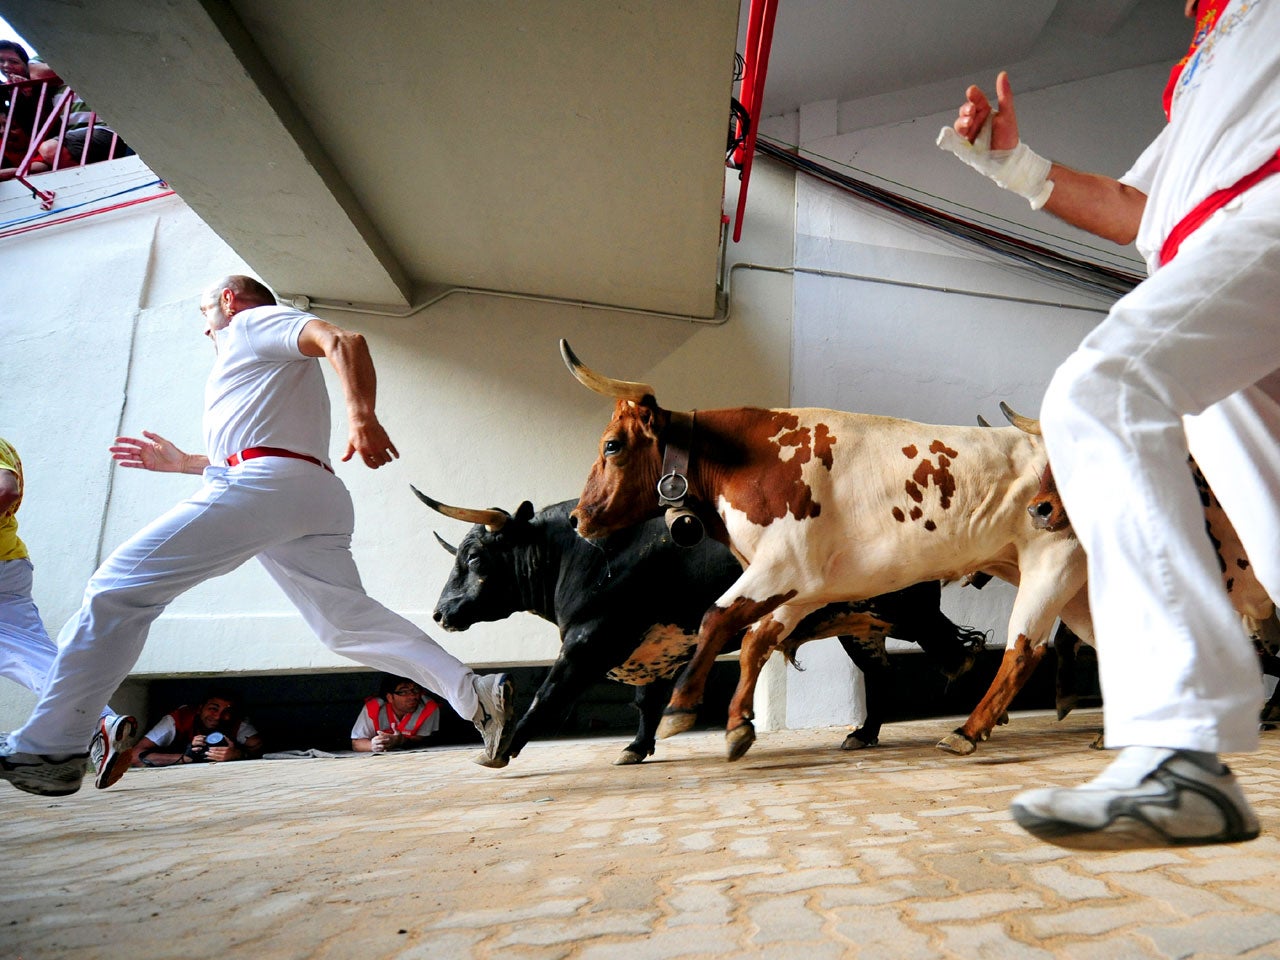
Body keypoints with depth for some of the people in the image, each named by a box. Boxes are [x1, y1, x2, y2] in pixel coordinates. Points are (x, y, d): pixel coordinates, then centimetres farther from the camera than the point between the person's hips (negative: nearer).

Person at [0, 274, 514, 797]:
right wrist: (182, 462, 46)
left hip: (264, 484, -9)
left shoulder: (255, 319, 13)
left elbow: (344, 340, -8)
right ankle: (475, 692, -6)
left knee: (120, 587, -1)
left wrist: (362, 415, -25)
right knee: (347, 621, 2)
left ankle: (47, 747, 0)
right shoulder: (263, 358, 40)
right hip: (316, 500, 9)